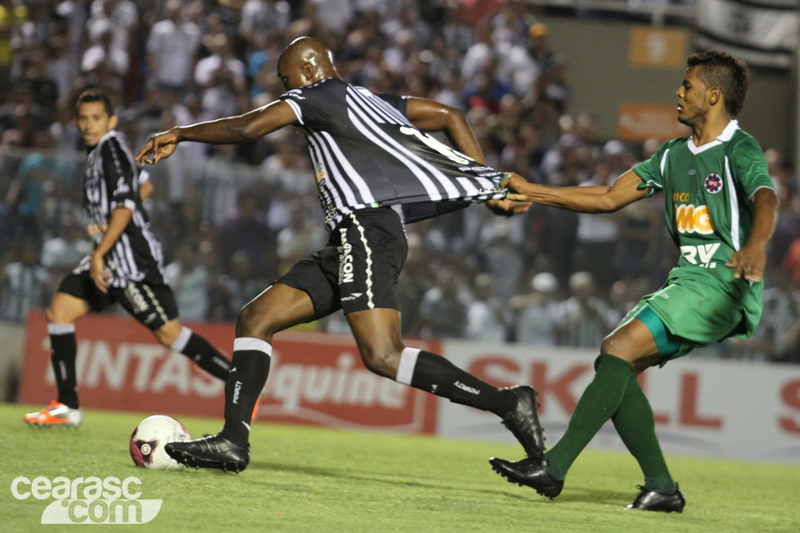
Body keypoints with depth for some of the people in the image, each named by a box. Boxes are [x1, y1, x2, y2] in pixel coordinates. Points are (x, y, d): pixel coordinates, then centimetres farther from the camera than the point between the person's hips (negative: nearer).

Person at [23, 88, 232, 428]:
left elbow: (125, 207, -21)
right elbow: (144, 185, 29)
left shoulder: (112, 150, -12)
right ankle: (67, 407, 4)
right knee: (58, 312, 3)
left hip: (130, 256, -10)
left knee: (168, 332, -11)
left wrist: (100, 253, -23)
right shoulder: (99, 150, 16)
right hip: (110, 257, 10)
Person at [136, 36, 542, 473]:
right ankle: (233, 441, -2)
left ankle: (506, 402, -22)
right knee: (254, 319, 6)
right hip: (350, 242, 10)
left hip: (368, 228, -10)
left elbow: (248, 128, -5)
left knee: (383, 357, -22)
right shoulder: (375, 103, 28)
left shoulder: (320, 94, 3)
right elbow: (449, 116, 26)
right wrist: (491, 187, 21)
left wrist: (180, 134, 9)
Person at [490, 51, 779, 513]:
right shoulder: (673, 155, 18)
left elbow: (766, 200, -28)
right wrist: (532, 192, 16)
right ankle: (661, 486, -3)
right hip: (688, 280, 9)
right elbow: (610, 198, 21)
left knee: (618, 350, -20)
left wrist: (755, 245, -50)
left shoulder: (741, 151, -8)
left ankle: (555, 466, -23)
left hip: (724, 285, -9)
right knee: (616, 367, -4)